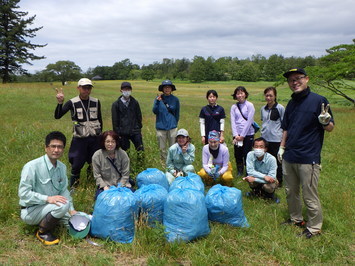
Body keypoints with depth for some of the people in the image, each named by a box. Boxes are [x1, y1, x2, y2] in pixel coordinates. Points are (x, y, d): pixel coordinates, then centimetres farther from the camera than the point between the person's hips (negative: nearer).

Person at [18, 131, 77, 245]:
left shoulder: (62, 167, 0)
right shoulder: (32, 167, -20)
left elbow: (64, 190, 7)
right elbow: (23, 193, -23)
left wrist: (71, 209, -6)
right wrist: (47, 198, -31)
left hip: (51, 208, 7)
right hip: (30, 210, -7)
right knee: (63, 205, -31)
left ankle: (48, 220, 12)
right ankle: (42, 232, -10)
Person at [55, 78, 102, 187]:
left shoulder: (96, 102, 3)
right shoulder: (72, 103, -6)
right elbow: (57, 116, -13)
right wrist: (60, 103, -29)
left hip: (94, 137, 3)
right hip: (79, 138, -3)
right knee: (77, 163, -1)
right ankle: (73, 185, 17)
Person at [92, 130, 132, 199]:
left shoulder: (123, 154, -8)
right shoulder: (96, 156, -9)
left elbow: (125, 174, -6)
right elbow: (97, 175, -6)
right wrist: (105, 187, -18)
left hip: (121, 184, 1)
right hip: (105, 185, 0)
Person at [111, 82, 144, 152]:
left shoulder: (135, 102, 6)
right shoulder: (116, 104, 0)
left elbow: (139, 117, 12)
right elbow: (115, 121, 1)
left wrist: (139, 128, 6)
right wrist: (117, 133, -2)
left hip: (135, 132, 2)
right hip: (123, 134, -1)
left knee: (141, 150, 0)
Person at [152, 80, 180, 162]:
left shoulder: (175, 99, 2)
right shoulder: (158, 98, 1)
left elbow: (177, 113, 12)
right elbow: (155, 111, -8)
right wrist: (157, 101, -20)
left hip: (172, 127, 0)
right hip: (161, 127, 0)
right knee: (162, 149, 8)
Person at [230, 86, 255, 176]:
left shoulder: (249, 105, -4)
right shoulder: (234, 107, 7)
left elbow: (249, 121, -9)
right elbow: (233, 122, 1)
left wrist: (242, 135, -11)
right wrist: (236, 135, -9)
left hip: (248, 134, -3)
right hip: (237, 135, 3)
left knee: (247, 155, -2)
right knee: (238, 155, 7)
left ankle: (248, 174, 11)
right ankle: (239, 173, 22)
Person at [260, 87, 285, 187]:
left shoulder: (280, 108, -7)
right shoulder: (263, 109, 8)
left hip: (276, 139, -5)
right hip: (265, 138, 5)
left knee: (277, 160, 4)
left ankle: (279, 181, 17)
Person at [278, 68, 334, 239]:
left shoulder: (318, 100, -9)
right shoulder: (291, 103, 11)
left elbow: (330, 128, -8)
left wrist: (325, 121, -29)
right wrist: (282, 148, 17)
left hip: (308, 159, -7)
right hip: (288, 157, 7)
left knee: (310, 197, 2)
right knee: (290, 192, 19)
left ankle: (314, 227, 21)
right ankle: (296, 219, 38)